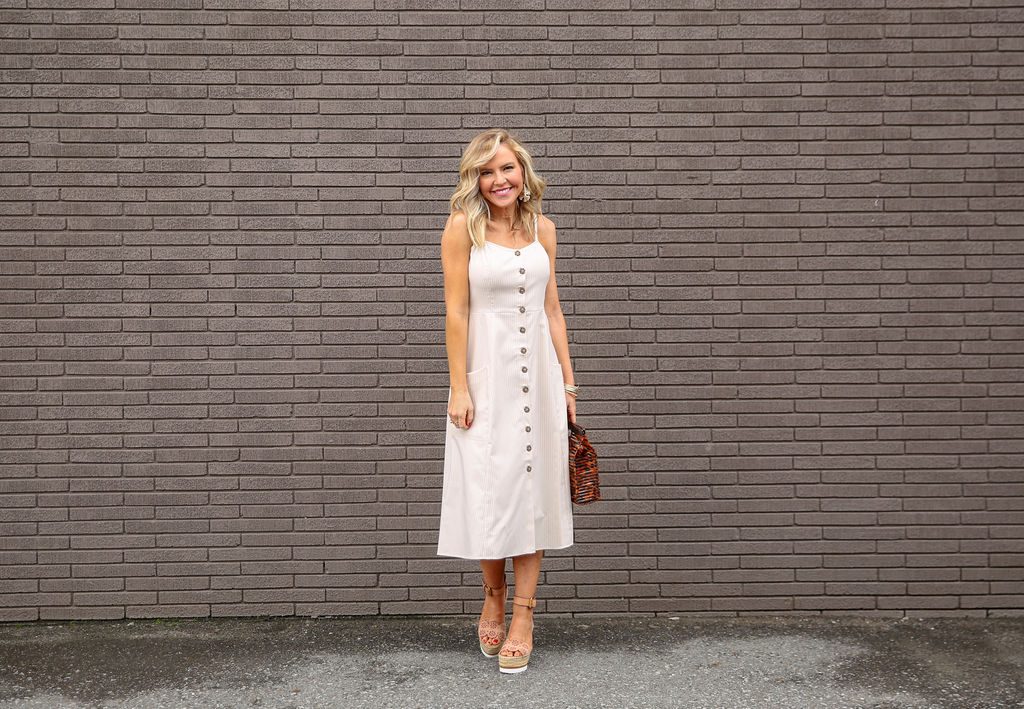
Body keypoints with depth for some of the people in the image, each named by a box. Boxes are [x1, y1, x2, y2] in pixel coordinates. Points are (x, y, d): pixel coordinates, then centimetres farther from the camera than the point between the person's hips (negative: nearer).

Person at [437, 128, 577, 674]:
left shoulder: (542, 228, 7)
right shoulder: (462, 226, -5)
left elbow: (552, 309, 10)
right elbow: (456, 312, -8)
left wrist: (567, 382, 8)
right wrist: (459, 388, -12)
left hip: (539, 371, 3)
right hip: (486, 371, -3)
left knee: (531, 487, 5)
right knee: (488, 489, 4)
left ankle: (523, 615, 15)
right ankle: (493, 596, 28)